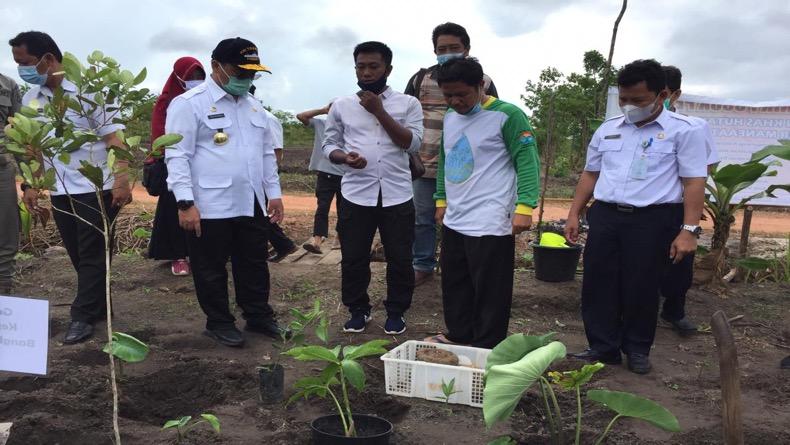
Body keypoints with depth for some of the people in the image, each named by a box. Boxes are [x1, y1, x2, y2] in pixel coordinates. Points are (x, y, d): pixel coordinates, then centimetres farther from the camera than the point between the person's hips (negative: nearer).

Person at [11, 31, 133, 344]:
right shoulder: (30, 99, 8)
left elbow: (114, 138, -14)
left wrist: (121, 181, -22)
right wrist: (31, 185, 9)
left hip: (96, 189, -6)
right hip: (59, 192, 6)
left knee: (92, 255, 1)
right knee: (79, 256, 12)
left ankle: (83, 315, 10)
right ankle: (99, 306, 25)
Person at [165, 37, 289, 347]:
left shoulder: (254, 105, 14)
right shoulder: (189, 103, -8)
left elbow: (267, 153, 19)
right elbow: (177, 156, -13)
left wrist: (274, 192, 15)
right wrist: (185, 203, -18)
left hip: (252, 204, 7)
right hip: (210, 207, -6)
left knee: (254, 265, 15)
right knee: (212, 270, 8)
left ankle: (259, 317, 30)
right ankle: (219, 323, 23)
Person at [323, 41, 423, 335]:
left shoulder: (408, 104, 3)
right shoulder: (341, 106, 7)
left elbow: (413, 143, -7)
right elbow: (329, 144, 10)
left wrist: (379, 111, -10)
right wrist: (344, 157, -13)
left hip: (397, 196, -1)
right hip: (356, 195, 1)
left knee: (399, 259, 6)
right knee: (353, 259, 6)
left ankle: (396, 312, 23)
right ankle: (358, 310, 25)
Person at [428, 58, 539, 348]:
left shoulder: (507, 115, -10)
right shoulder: (450, 117, 13)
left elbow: (527, 161, -14)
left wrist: (524, 207, -22)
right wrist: (441, 200, 22)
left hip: (491, 225, -8)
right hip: (454, 222, 8)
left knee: (490, 293, 0)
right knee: (454, 288, 17)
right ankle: (458, 338, 32)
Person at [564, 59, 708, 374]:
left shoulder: (684, 130, -3)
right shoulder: (608, 130, 12)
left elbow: (693, 182, -7)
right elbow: (590, 174, 17)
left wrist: (689, 230, -14)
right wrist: (574, 214, 12)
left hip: (652, 220, -4)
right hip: (605, 216, 5)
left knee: (641, 288, 4)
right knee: (598, 285, 5)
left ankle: (637, 349, 23)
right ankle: (603, 347, 18)